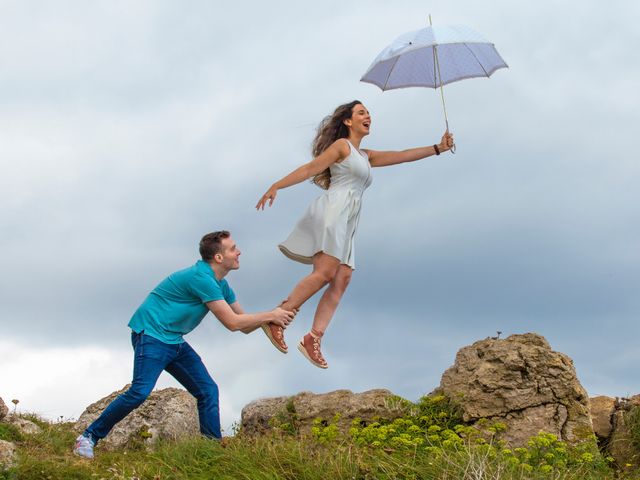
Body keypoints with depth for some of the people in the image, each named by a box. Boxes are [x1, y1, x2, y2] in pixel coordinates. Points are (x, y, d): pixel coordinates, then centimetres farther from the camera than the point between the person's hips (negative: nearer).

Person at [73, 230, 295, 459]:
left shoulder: (220, 285, 11)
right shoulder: (201, 277, -20)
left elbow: (244, 325, 16)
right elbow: (232, 322, -19)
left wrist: (276, 316, 1)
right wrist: (270, 316, -10)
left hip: (174, 342, 10)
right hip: (151, 335, -10)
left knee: (208, 391, 2)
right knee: (140, 391, -23)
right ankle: (89, 436, -12)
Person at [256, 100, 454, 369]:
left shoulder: (366, 156, 29)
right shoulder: (342, 145, 6)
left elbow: (402, 156, 26)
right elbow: (310, 168, -1)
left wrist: (438, 148, 20)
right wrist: (276, 187, -9)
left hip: (346, 225, 8)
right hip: (333, 209, -8)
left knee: (342, 280, -7)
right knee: (325, 273, -21)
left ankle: (313, 338, -13)